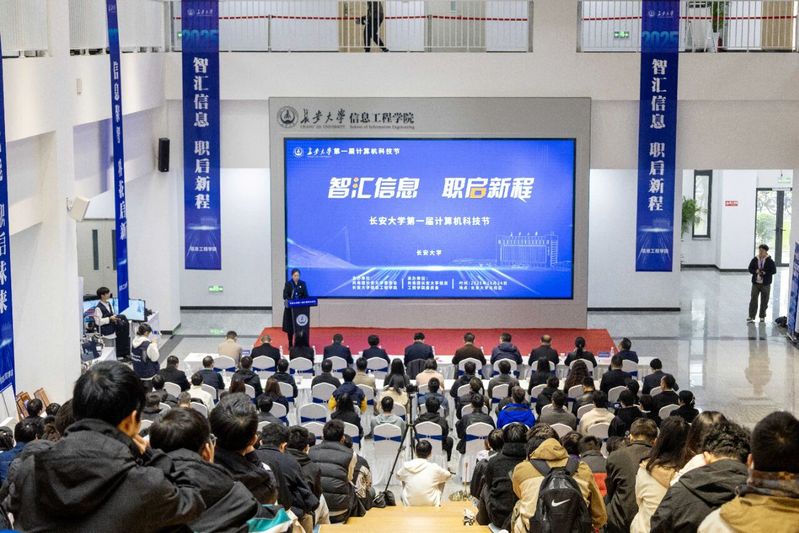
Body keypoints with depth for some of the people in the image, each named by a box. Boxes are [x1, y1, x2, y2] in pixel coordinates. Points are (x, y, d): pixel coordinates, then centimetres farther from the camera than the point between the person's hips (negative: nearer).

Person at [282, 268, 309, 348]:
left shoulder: (303, 284, 4)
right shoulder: (288, 284, -3)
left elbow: (306, 296, 4)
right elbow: (285, 296, -9)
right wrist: (291, 301, -27)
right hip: (290, 308, -2)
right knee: (290, 327, 1)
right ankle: (290, 344, 10)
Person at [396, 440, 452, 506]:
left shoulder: (406, 466, -11)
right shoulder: (434, 468, -16)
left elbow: (398, 476, 12)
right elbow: (448, 476, 6)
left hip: (409, 503, 2)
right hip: (431, 504, -2)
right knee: (442, 480, 20)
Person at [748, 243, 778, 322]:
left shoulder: (770, 261, -7)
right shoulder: (755, 259, 0)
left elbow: (774, 271, -6)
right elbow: (750, 269, 5)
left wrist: (765, 273, -18)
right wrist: (756, 271, -14)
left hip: (765, 284, -1)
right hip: (755, 283, 1)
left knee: (764, 301, 7)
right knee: (753, 299, -3)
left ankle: (762, 316, 20)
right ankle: (751, 316, 1)